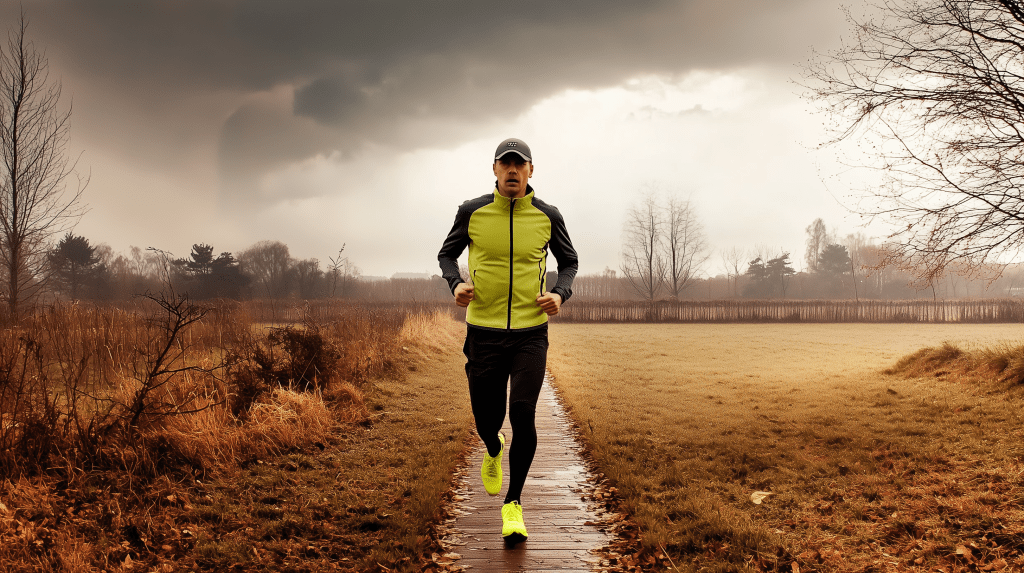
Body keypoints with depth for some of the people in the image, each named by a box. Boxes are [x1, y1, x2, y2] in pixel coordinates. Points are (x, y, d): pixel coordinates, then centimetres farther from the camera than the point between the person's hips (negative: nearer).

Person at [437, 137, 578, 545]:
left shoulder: (547, 216, 0)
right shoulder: (472, 212, -2)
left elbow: (568, 261, 14)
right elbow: (447, 253, 13)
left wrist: (560, 294, -6)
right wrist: (456, 283, -8)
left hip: (530, 332, 0)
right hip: (483, 332, 1)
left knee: (522, 416, -12)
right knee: (486, 419, 6)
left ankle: (513, 504, 7)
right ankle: (493, 450, 46)